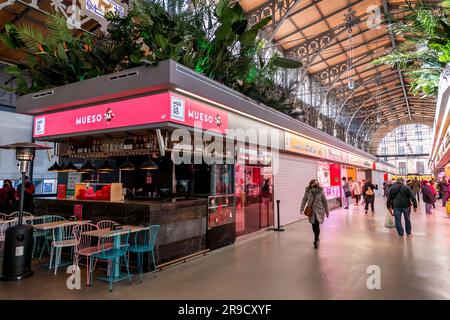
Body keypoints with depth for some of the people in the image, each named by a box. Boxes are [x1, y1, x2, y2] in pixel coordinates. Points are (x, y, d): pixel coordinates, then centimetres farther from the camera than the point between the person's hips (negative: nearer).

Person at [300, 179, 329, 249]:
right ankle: (317, 239, 34)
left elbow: (324, 201, 1)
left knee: (317, 225, -11)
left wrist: (327, 211, 7)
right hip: (311, 211, 2)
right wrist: (302, 208, -14)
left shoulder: (320, 192, -9)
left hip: (319, 211, -2)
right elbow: (304, 200, -2)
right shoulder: (307, 191, -5)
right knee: (314, 226, 12)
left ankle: (316, 240, -1)